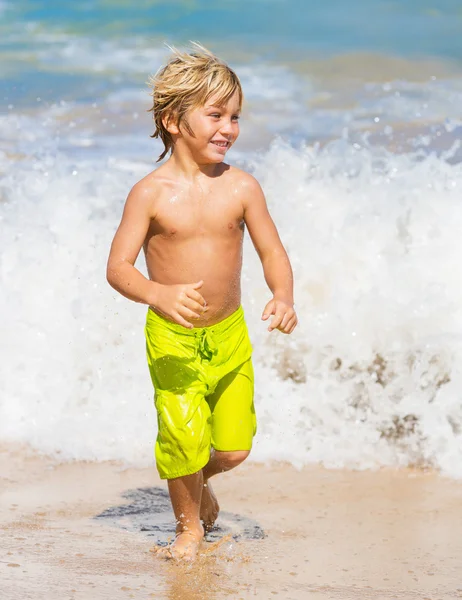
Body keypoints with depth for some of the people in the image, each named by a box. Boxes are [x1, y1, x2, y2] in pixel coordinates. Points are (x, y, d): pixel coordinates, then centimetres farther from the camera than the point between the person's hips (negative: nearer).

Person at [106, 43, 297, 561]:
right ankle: (188, 525, 24)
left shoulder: (241, 188, -4)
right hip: (172, 338, -3)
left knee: (235, 447, 5)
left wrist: (283, 296, -19)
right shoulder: (151, 193, -11)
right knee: (183, 439, -5)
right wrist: (157, 295, -31)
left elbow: (272, 251, 1)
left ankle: (199, 481, 41)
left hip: (230, 333, 3)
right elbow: (117, 267, -12)